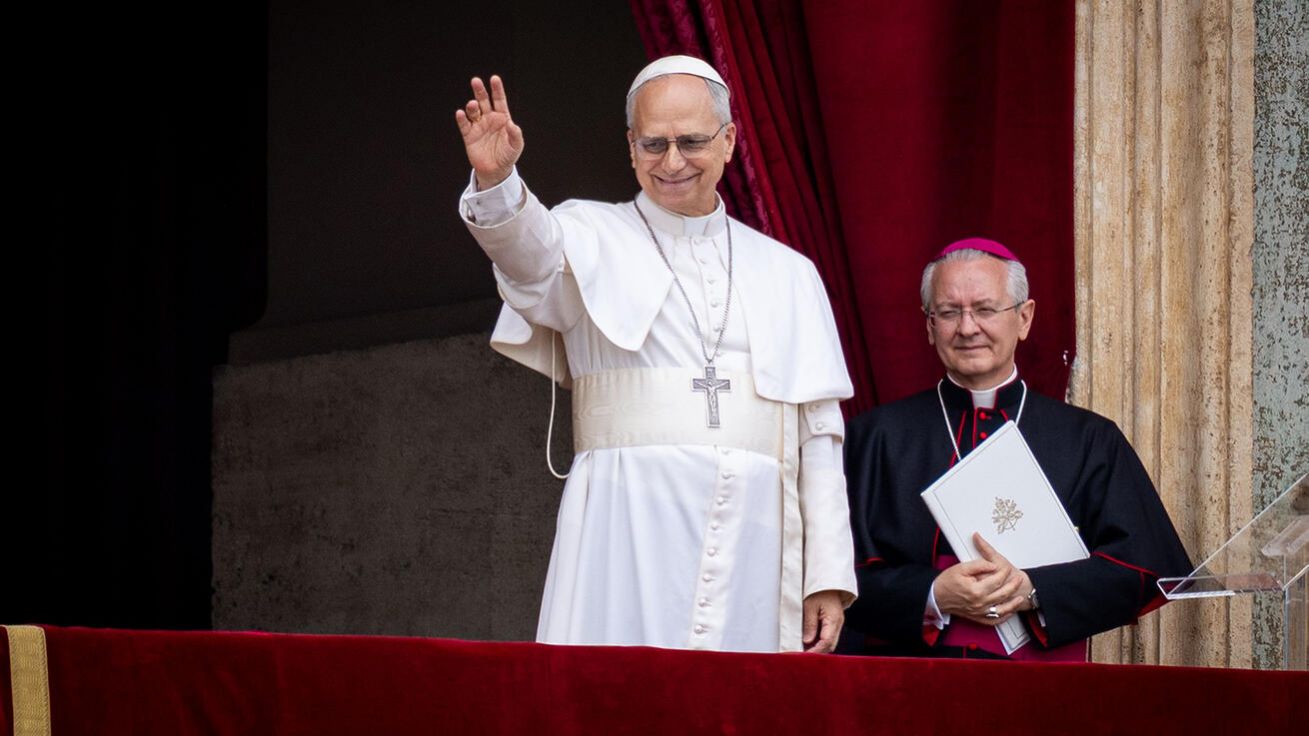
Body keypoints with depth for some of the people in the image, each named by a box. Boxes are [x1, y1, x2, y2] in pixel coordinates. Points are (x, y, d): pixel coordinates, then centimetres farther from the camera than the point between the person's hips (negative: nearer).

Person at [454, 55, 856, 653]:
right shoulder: (592, 238, 10)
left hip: (752, 542, 3)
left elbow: (819, 435, 14)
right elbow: (530, 250, -15)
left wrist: (829, 576, 7)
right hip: (630, 533, -2)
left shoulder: (789, 274, 18)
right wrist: (496, 181, -37)